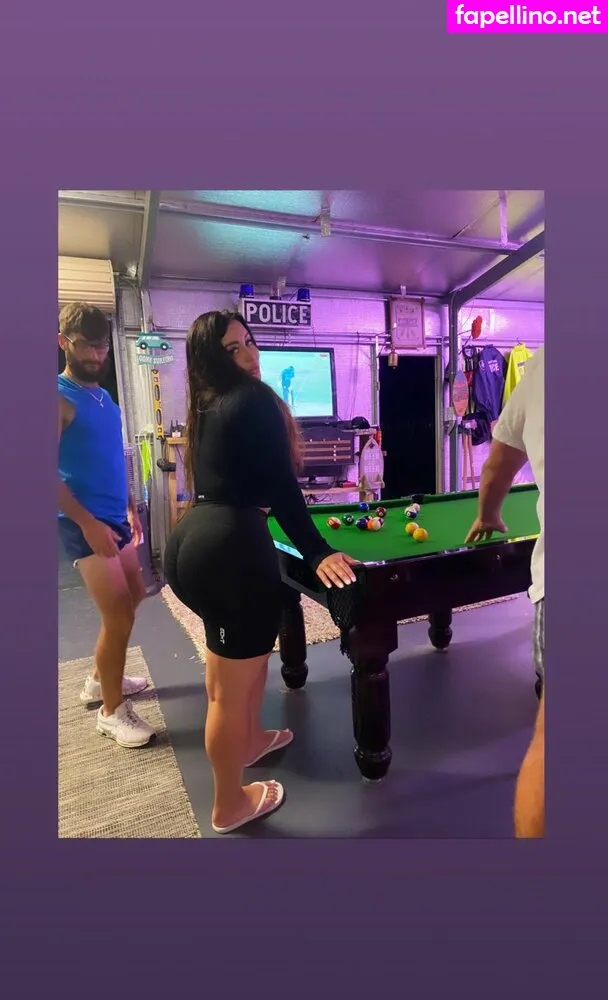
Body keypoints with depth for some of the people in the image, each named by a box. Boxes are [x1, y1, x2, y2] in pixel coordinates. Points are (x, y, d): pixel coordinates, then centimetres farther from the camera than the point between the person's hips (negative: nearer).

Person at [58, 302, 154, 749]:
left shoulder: (104, 397, 13)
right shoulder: (60, 397, -13)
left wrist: (130, 507, 16)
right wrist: (88, 522, -21)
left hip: (115, 518, 9)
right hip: (87, 524, -9)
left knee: (133, 597, 18)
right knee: (120, 616, -5)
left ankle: (100, 680, 37)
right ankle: (112, 710, 15)